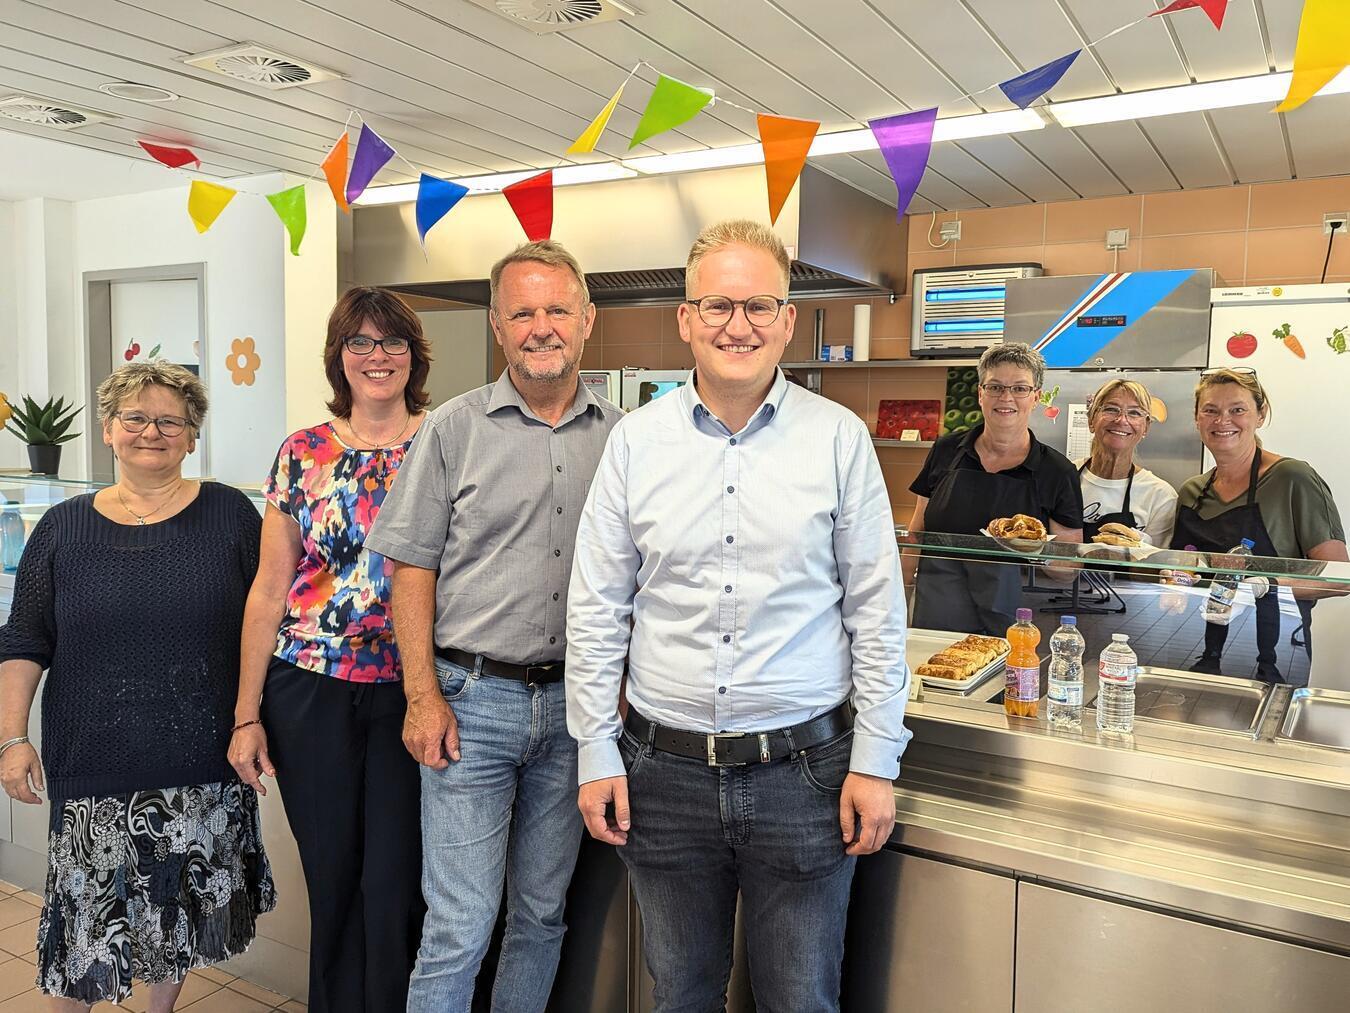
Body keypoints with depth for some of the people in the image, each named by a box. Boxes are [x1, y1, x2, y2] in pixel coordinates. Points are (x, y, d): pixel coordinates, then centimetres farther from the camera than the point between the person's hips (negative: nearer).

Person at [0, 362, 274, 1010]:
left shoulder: (230, 514, 0)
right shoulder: (63, 528, 4)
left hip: (203, 765, 0)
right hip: (94, 767, 0)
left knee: (184, 910, 13)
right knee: (89, 915, 5)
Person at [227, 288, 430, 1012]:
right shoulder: (303, 454, 4)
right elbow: (270, 587, 5)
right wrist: (247, 715, 3)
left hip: (411, 690, -1)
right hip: (310, 688, 2)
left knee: (395, 885, 4)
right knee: (331, 878, 13)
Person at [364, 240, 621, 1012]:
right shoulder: (454, 429, -2)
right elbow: (413, 569, -2)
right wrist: (423, 697, -8)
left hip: (575, 702, 3)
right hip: (473, 696, -3)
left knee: (542, 915, 17)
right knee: (460, 927, 2)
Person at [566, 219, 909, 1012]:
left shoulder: (840, 438, -3)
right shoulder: (636, 440, 0)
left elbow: (877, 612, -1)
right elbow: (597, 610, 3)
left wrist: (875, 763, -3)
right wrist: (596, 753, 1)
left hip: (803, 770, -1)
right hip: (664, 771, 2)